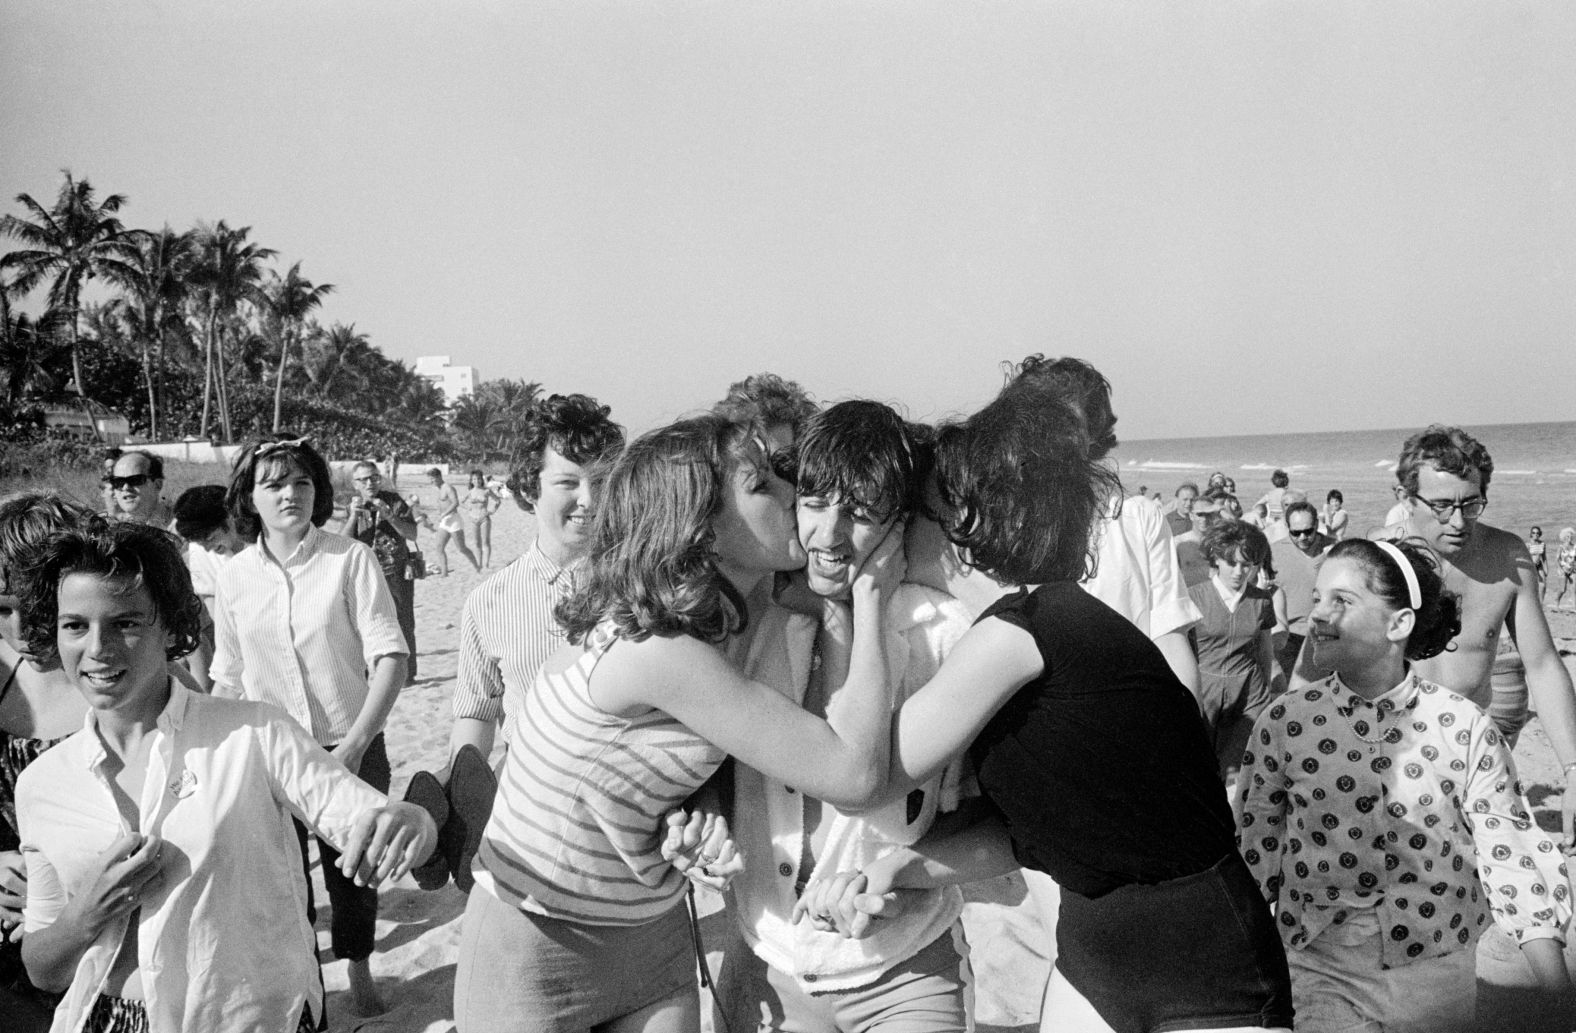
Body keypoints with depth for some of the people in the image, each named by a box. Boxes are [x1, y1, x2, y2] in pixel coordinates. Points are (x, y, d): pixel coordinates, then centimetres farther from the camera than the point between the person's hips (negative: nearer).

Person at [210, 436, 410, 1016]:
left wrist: (355, 744, -21)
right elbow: (228, 680, 9)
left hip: (351, 749, -2)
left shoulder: (351, 560, -11)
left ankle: (358, 969, 38)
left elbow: (390, 659, -14)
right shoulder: (234, 577, -1)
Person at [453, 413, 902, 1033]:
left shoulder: (749, 615, -3)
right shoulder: (656, 649, -30)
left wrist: (836, 598, -17)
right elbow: (854, 772, -27)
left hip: (651, 935, 7)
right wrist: (869, 600, -19)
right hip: (539, 951, -7)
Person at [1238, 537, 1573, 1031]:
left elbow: (1511, 856, -5)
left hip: (1439, 976, 0)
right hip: (1319, 976, 0)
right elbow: (1254, 854, 0)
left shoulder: (1464, 728, -9)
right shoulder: (1283, 725, -8)